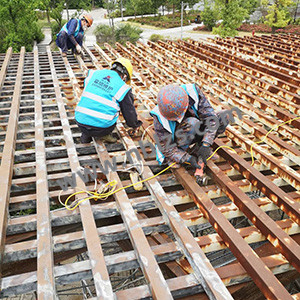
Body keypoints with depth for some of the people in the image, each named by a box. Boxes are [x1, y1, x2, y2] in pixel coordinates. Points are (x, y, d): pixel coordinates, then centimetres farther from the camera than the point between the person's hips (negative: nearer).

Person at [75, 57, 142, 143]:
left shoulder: (94, 73, 11)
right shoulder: (123, 88, 0)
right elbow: (129, 112, 11)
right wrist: (135, 125, 32)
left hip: (80, 122, 3)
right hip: (101, 127, -3)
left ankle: (86, 135, 19)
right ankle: (104, 134, 9)